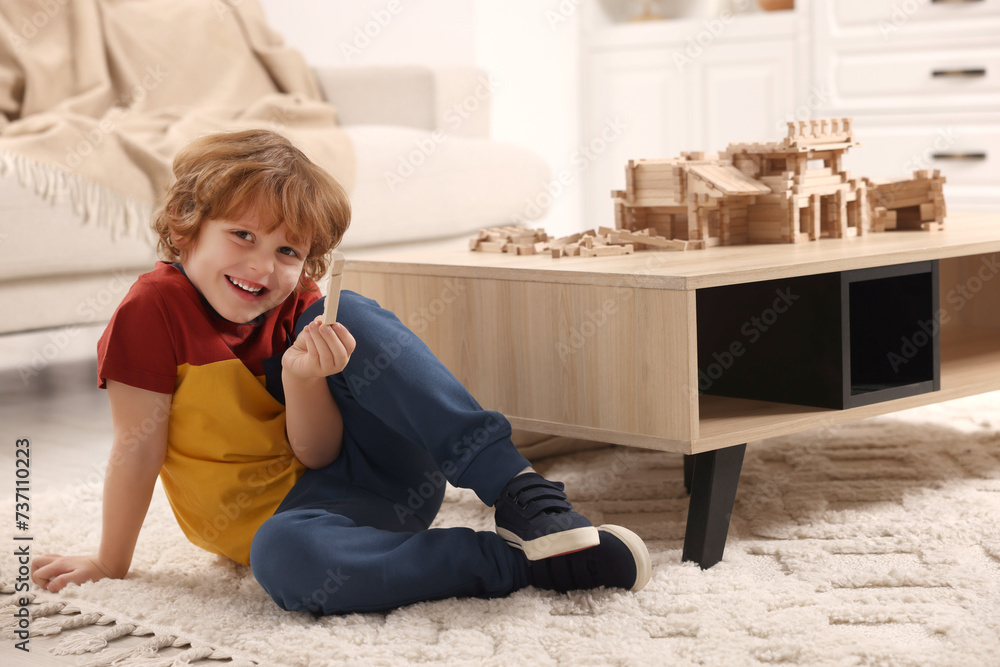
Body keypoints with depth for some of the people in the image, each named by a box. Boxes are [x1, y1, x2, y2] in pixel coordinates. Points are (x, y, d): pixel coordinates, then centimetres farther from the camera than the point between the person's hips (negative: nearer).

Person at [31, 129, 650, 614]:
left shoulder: (298, 310, -2)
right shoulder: (154, 308, -13)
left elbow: (320, 455, -8)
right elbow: (139, 445, -10)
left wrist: (302, 379, -26)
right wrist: (110, 565, -5)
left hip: (376, 475, 4)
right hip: (284, 512, -3)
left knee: (352, 315, -20)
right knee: (282, 558, -42)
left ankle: (521, 491, -29)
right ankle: (516, 559, -34)